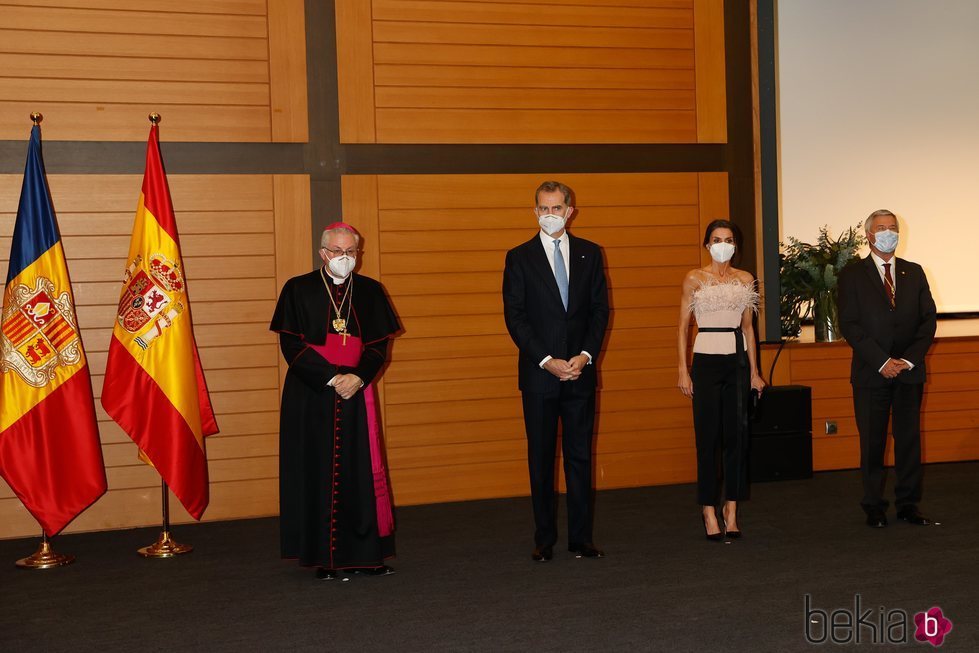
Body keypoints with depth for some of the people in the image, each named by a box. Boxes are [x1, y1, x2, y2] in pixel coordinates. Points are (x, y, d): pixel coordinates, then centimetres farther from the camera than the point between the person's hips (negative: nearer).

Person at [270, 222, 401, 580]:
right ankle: (324, 558, 5)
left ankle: (365, 553, 9)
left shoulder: (370, 291, 9)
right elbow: (291, 345, -6)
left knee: (362, 472, 2)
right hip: (311, 396, -2)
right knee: (318, 473, -1)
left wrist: (358, 377, -12)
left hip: (357, 393, 3)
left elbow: (380, 345, 5)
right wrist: (332, 377, -14)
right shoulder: (298, 289, 1)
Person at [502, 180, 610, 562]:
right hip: (539, 374, -2)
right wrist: (546, 361, -12)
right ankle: (544, 540, 13)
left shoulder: (589, 254, 8)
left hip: (580, 371, 2)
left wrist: (586, 355, -8)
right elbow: (514, 316, -4)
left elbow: (600, 309, 6)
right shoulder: (519, 257, 1)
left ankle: (581, 539, 13)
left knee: (580, 457, 6)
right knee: (541, 459, 5)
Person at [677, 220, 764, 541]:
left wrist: (754, 371, 11)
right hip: (706, 361, -3)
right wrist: (683, 370, -6)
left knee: (738, 435, 1)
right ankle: (709, 512, 5)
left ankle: (731, 512, 9)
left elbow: (748, 328, 14)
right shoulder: (694, 279, 1)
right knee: (708, 437, -3)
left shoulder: (745, 279, 10)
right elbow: (682, 327, 1)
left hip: (738, 361, 3)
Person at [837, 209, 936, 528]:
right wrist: (882, 362, -12)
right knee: (872, 442, 2)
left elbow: (928, 319, 8)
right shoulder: (852, 275, 2)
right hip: (871, 373, -3)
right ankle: (874, 507, 11)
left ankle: (908, 504, 14)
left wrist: (910, 360, -6)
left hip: (910, 371, 3)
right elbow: (849, 325, -6)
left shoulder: (914, 272, 12)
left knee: (909, 439, 5)